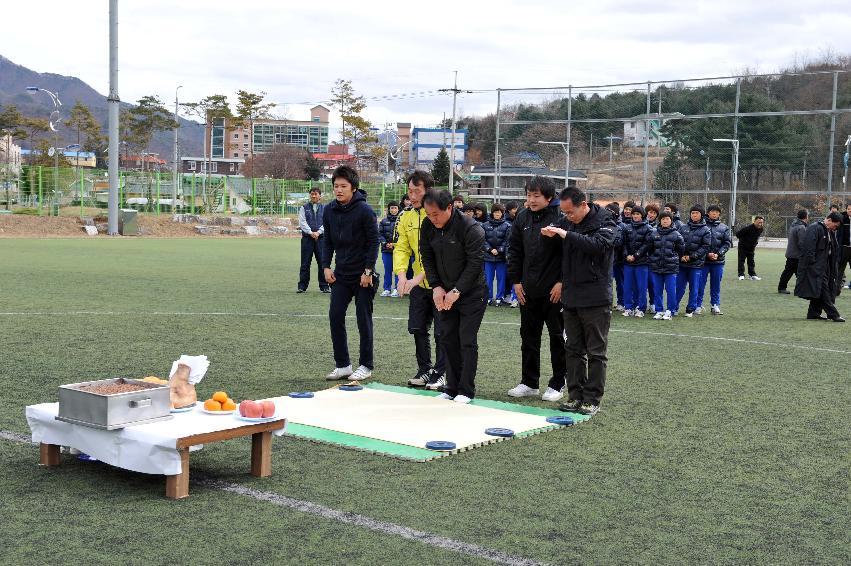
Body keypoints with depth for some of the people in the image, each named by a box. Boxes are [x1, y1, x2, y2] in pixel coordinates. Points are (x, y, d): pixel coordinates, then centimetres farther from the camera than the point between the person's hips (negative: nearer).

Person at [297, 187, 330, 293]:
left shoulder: (324, 208, 10)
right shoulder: (304, 208, 8)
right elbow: (302, 222, -1)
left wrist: (318, 232, -13)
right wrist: (311, 233, -13)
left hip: (320, 238, 1)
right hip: (307, 238, -1)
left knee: (322, 263, 0)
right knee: (305, 263, 1)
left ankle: (324, 286, 6)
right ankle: (302, 286, 6)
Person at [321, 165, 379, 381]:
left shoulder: (364, 210, -12)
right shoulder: (330, 210, 4)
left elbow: (374, 241, -11)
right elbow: (328, 241, 13)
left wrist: (368, 271, -14)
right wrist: (326, 266, 2)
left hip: (362, 275, -5)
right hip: (341, 274, 6)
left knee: (363, 319, 2)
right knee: (335, 316, 2)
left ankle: (366, 365, 12)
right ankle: (342, 364, 12)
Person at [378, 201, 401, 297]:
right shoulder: (384, 221, 8)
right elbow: (380, 234, 7)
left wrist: (396, 244, -14)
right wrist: (385, 243, -8)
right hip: (386, 250, 3)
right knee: (387, 270, 7)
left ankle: (397, 289, 6)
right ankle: (387, 289, 13)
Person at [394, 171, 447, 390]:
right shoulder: (407, 217, 5)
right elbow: (402, 248, 1)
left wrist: (419, 277, -28)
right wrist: (401, 274, -18)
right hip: (418, 284, 6)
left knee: (441, 331, 0)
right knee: (418, 328, 11)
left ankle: (440, 373, 13)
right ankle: (425, 370, 26)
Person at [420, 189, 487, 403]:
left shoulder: (472, 229, -22)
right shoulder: (428, 226, -4)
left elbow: (474, 264, -19)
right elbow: (427, 258, 4)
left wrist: (456, 291, -19)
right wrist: (436, 286, -6)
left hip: (471, 293, -6)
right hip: (445, 294, 6)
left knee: (467, 341, -5)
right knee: (448, 339, 7)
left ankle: (466, 391, 3)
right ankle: (452, 387, 16)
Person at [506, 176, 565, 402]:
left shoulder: (560, 217, -11)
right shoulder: (522, 218, 6)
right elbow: (514, 250, 11)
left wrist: (562, 282, -14)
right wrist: (516, 280, 5)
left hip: (554, 290, -6)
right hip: (528, 290, 6)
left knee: (557, 336, 6)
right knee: (528, 336, 11)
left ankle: (557, 384, 15)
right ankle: (529, 383, 21)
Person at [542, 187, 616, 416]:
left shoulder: (604, 222, -8)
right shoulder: (566, 223, 10)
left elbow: (597, 244, -26)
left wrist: (565, 234, -27)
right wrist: (551, 234, -2)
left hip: (596, 300, -6)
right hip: (571, 297, 6)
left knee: (596, 352, 1)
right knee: (573, 349, 10)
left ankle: (592, 399, 7)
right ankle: (576, 396, 18)